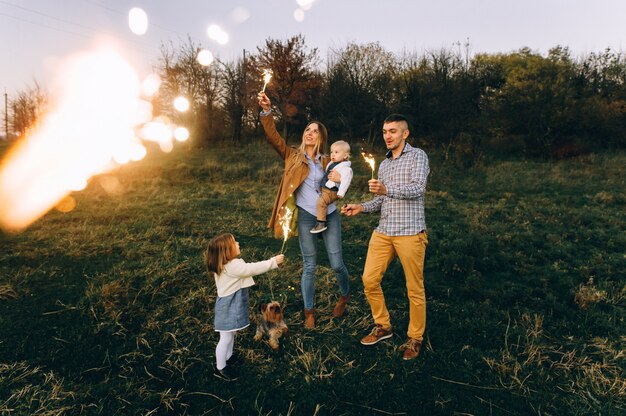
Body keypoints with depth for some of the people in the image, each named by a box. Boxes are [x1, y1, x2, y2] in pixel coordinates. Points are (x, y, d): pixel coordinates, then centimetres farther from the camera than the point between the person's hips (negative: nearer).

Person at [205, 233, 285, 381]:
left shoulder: (225, 264, 2)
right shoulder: (232, 266, -29)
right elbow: (253, 268, -28)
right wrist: (273, 262, -24)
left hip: (231, 305, 10)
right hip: (228, 308, -10)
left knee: (231, 334, 26)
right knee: (226, 338, 4)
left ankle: (228, 358, 44)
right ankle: (220, 368, 18)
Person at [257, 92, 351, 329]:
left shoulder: (327, 162, 10)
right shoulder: (292, 156, 4)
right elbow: (273, 137, -11)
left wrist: (339, 180, -6)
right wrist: (267, 111, -24)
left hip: (329, 215, 2)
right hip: (305, 216, -2)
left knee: (337, 263, 4)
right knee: (309, 266, 4)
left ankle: (345, 296, 34)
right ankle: (309, 311, 21)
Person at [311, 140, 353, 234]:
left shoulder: (345, 168, -15)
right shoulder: (332, 164, 16)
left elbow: (346, 180, -26)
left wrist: (341, 193, -32)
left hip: (332, 192, -11)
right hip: (324, 189, 11)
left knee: (321, 202, -26)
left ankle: (321, 223, -22)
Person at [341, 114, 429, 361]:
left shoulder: (417, 156, -2)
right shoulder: (384, 165, 19)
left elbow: (418, 188, -18)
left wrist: (387, 189, -33)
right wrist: (362, 207, 2)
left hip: (410, 232, -6)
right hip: (383, 232, 7)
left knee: (414, 288, 2)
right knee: (369, 280, 4)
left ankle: (415, 338, 19)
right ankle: (383, 326, 24)